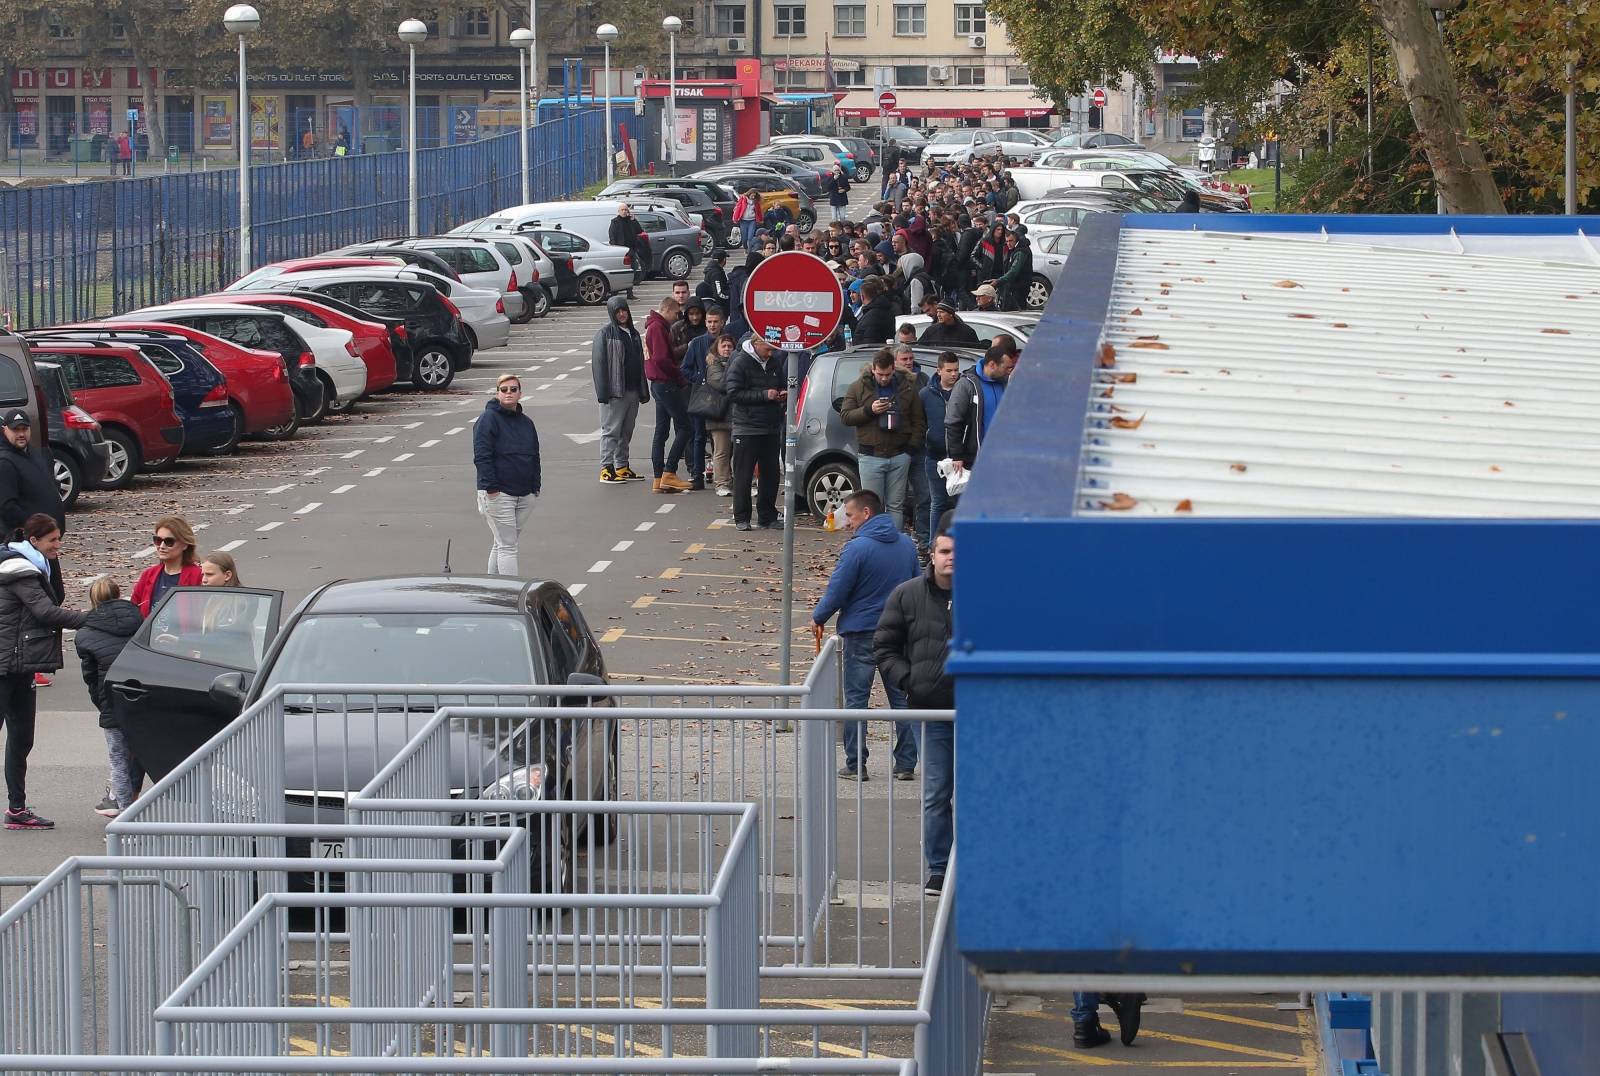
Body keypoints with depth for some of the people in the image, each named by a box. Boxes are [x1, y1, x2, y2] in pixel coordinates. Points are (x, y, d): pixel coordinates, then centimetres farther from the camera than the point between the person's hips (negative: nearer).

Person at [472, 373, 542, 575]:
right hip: (498, 494, -7)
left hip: (525, 495, 7)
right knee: (507, 546, -10)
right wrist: (491, 488, -19)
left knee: (501, 544, 13)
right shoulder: (489, 419, -8)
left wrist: (535, 487, 11)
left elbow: (534, 457, 20)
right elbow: (482, 456, -14)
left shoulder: (526, 422, 14)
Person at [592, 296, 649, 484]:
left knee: (626, 431, 12)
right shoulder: (605, 334, -6)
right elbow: (598, 363, -10)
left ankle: (622, 467, 19)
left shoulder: (633, 334, 16)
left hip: (632, 391, 7)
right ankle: (607, 469, -7)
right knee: (611, 430, -7)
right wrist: (603, 391, -17)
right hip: (614, 392, -7)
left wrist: (643, 390, 16)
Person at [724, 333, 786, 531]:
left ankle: (767, 517, 15)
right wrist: (764, 395, -20)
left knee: (771, 474, 7)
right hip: (747, 428, -6)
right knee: (743, 475, -1)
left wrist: (783, 394, 0)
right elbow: (734, 394, -15)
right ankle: (741, 518, 6)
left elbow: (782, 384, 25)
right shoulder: (740, 363, -8)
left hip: (771, 428, 6)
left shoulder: (775, 362, 10)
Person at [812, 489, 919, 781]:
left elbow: (837, 591, -13)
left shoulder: (857, 548, -16)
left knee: (856, 699, 4)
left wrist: (818, 619, 3)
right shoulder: (906, 545, 5)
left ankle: (855, 765, 5)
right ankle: (906, 764, 11)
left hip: (861, 633, -5)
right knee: (900, 697, 10)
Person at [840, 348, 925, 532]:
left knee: (896, 506, 6)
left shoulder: (907, 387, 6)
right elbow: (845, 416, 0)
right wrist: (869, 411, -15)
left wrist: (912, 446, -1)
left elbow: (918, 421, 11)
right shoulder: (858, 388, 2)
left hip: (899, 455, 1)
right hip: (870, 456, -1)